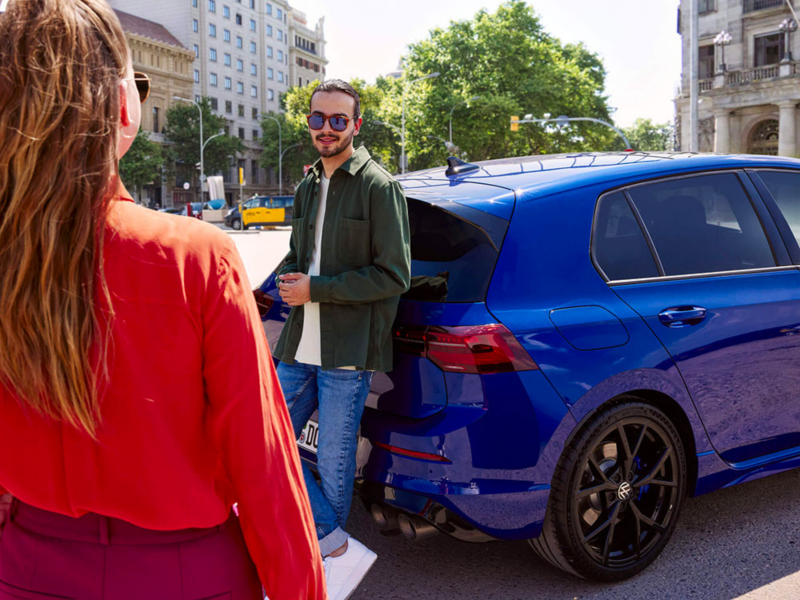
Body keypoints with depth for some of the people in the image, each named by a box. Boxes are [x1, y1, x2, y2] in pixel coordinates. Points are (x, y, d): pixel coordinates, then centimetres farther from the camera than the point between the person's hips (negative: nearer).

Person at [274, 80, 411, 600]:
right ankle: (340, 548, 14)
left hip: (348, 352, -7)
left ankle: (328, 555, 25)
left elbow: (394, 276, -12)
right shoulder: (306, 189, 17)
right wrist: (291, 279, 2)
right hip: (300, 346, 8)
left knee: (333, 464, 3)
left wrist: (315, 289, -14)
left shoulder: (379, 187, -7)